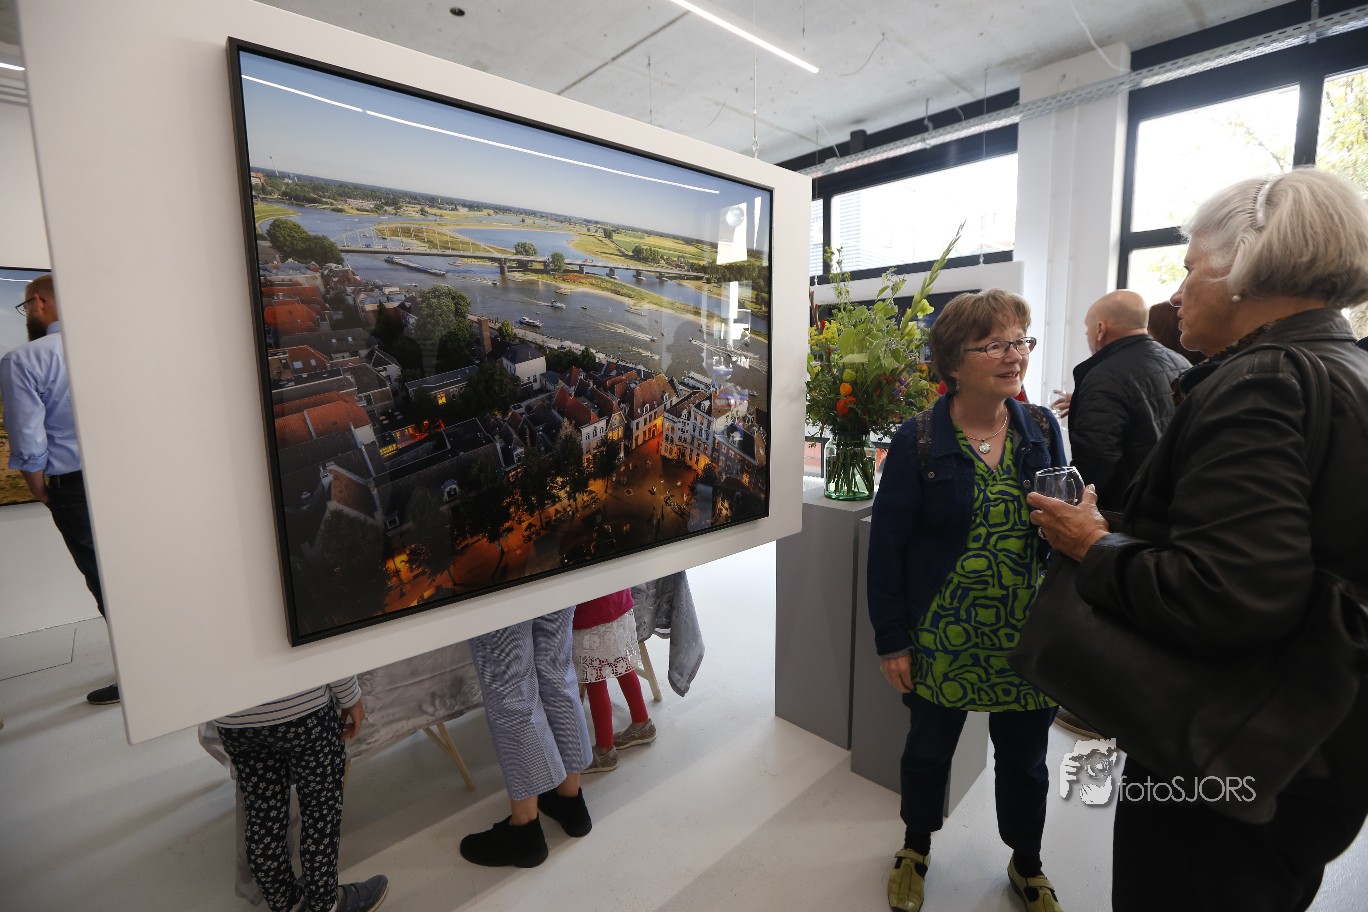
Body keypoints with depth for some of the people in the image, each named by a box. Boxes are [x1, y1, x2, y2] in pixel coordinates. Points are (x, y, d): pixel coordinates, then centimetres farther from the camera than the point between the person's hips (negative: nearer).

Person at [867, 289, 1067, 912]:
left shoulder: (1042, 428, -2)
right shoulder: (918, 440, -14)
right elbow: (887, 545, -11)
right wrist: (891, 641, -9)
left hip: (1028, 637, 3)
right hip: (942, 638, -3)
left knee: (1024, 760, 21)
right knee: (929, 749, 19)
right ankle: (916, 848, 47)